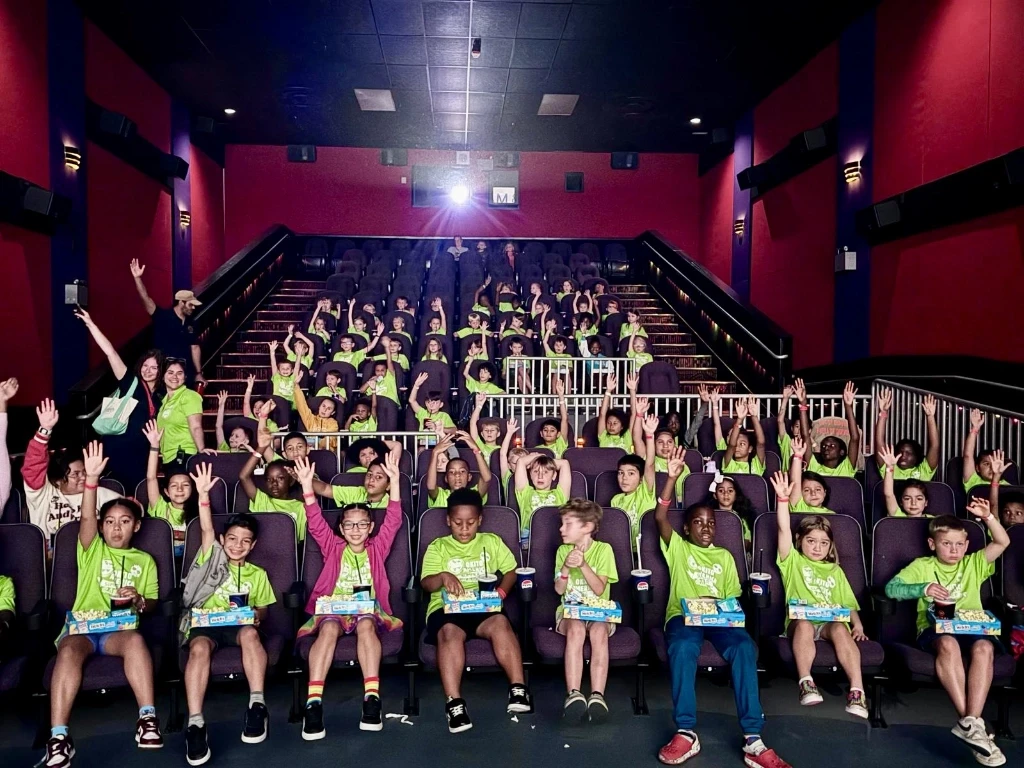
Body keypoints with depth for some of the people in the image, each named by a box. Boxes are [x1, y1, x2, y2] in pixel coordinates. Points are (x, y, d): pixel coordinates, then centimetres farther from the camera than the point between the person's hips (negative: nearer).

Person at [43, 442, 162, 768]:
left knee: (136, 639, -35)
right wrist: (92, 478, -17)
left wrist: (138, 600, -9)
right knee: (69, 650, -35)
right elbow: (86, 517, -3)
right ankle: (58, 737, -38)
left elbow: (152, 604, 16)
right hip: (81, 625, 0)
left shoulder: (144, 560, 20)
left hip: (120, 629, 0)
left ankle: (147, 717, -34)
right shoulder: (93, 550, 16)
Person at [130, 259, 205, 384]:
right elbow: (146, 299, -17)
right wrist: (137, 278, -31)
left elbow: (195, 348, 11)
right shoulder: (163, 316, -5)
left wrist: (198, 373, 10)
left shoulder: (190, 325, 9)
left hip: (184, 369, 5)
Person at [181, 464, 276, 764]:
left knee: (251, 634, -35)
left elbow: (263, 607, 21)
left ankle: (257, 704, -35)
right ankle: (195, 722, -40)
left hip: (238, 625, 1)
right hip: (205, 623, -1)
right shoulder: (212, 558, 15)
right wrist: (203, 494, -15)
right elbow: (206, 529, 0)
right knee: (200, 648, -35)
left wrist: (255, 616, -5)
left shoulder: (257, 574, 21)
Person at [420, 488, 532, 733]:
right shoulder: (437, 547, 13)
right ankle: (454, 703, -37)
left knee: (500, 623, -33)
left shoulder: (491, 541, 19)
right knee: (450, 632, -35)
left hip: (484, 606, 1)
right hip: (446, 608, -1)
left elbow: (511, 571, 14)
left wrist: (500, 592, -7)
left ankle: (518, 689, -31)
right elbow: (426, 583, 1)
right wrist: (443, 577, -23)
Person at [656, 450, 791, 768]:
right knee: (683, 647, -38)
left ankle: (752, 738, -31)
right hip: (683, 614, -2)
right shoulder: (678, 548, 16)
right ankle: (686, 732, -31)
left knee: (744, 646, -31)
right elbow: (660, 517, -1)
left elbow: (733, 597, 18)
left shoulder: (724, 556, 25)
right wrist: (672, 478, -11)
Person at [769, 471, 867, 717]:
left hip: (831, 621, 2)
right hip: (800, 620, -2)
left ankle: (857, 690, -40)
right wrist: (783, 498, -8)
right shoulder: (793, 561, 17)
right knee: (804, 624, -37)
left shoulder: (835, 571, 28)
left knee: (840, 630, -33)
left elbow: (848, 602, 20)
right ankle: (805, 682, -37)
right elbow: (784, 530, 3)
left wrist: (857, 624, 0)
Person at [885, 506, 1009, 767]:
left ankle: (971, 722, -38)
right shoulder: (922, 565, 16)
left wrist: (987, 516, 3)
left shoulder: (973, 564, 24)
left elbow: (1003, 542, 16)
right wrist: (923, 588, -12)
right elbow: (891, 588, 3)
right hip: (934, 628, -2)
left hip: (972, 627, 2)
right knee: (948, 643, -39)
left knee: (984, 647, -35)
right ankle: (969, 720, -38)